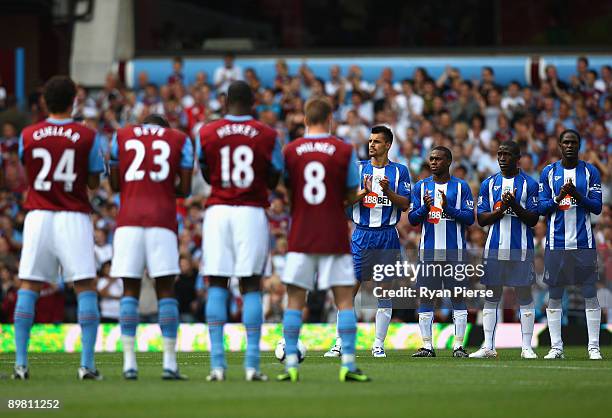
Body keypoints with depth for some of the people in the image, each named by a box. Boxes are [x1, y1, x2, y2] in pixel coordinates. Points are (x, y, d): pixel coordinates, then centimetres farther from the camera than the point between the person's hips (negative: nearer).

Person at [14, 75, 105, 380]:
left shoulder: (27, 136, 1)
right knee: (86, 288, 2)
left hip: (38, 216, 2)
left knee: (28, 288, 8)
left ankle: (21, 363, 1)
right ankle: (87, 364, -6)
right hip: (74, 217, -2)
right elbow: (94, 184, 3)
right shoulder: (87, 137, -4)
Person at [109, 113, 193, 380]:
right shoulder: (180, 140, 13)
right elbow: (184, 189, 7)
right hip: (162, 219, -1)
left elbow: (115, 184, 14)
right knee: (165, 290, 3)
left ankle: (129, 363, -2)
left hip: (128, 220, 1)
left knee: (130, 290, 5)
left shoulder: (121, 137, 15)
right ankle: (170, 363, -1)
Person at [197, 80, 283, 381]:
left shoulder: (207, 134, 3)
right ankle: (252, 364, -4)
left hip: (218, 211, 1)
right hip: (252, 212, -1)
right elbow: (274, 181, 11)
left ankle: (217, 363, -3)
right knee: (251, 286, 2)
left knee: (217, 285, 4)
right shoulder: (267, 136, 2)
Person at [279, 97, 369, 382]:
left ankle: (291, 364, 0)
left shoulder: (290, 151, 0)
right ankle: (348, 364, -4)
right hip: (334, 237, -1)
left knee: (294, 301, 6)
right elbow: (352, 196, 2)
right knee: (345, 300, 3)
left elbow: (285, 190, 8)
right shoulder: (344, 151, -3)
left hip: (300, 237, 1)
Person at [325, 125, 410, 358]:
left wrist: (387, 191, -17)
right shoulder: (358, 168, 6)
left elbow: (405, 205, -1)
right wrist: (364, 192, -18)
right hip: (362, 234, 0)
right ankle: (340, 343, -2)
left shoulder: (399, 171, 5)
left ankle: (379, 345, 7)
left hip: (387, 235, 0)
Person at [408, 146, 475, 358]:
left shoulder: (461, 187, 3)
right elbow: (412, 219, 7)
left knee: (458, 296, -2)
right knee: (426, 298, 0)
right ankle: (427, 346, 4)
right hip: (428, 251, 2)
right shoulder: (421, 187, 10)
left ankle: (458, 345, 1)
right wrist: (424, 208, -13)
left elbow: (470, 218, -3)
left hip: (454, 251, -2)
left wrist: (448, 208, -16)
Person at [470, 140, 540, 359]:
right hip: (494, 248, 2)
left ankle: (527, 347, 3)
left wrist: (515, 206, -17)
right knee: (491, 297, 3)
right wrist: (501, 209, -11)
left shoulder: (529, 184, 2)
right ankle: (488, 347, 7)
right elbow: (481, 219, 5)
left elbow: (533, 219, -2)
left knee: (525, 297, 0)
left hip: (521, 249, -2)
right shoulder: (489, 183, 9)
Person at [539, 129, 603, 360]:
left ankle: (594, 347, 1)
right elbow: (541, 208, 4)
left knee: (590, 293, -2)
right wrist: (559, 198, -14)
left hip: (583, 243, -1)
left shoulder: (590, 172, 4)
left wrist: (578, 195, -16)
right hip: (556, 243, 1)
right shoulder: (548, 172, 7)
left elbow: (597, 207, 0)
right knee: (554, 295, 2)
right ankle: (556, 347, 7)